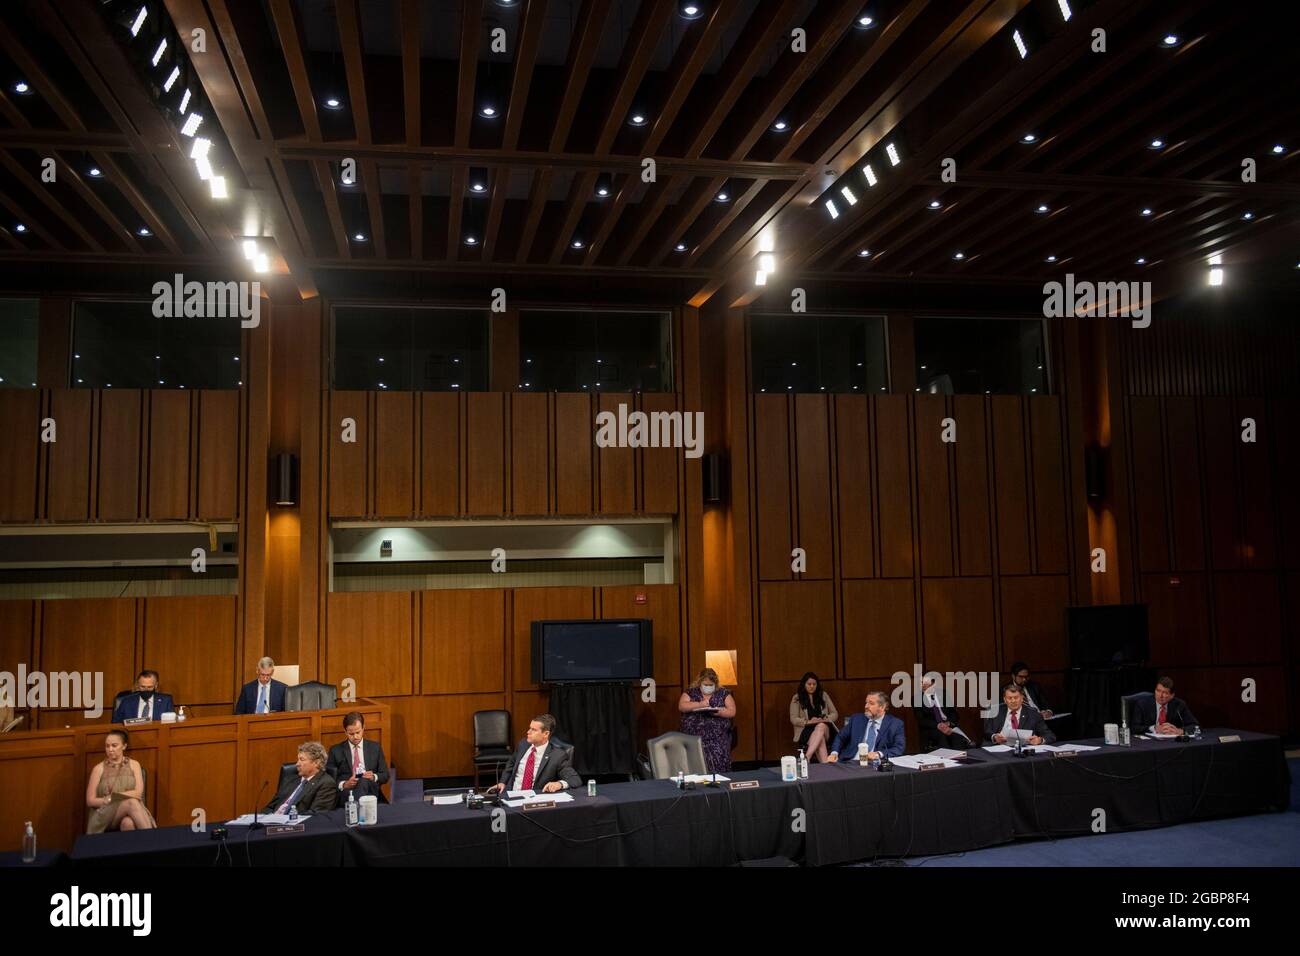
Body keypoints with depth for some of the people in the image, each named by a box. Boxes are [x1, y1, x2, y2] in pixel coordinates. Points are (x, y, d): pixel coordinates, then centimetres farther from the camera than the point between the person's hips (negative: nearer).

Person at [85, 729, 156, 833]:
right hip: (105, 815, -1)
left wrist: (113, 796, -9)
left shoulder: (134, 764, 11)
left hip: (128, 813, 1)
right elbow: (90, 801, 4)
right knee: (131, 802, -36)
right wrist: (110, 799, -10)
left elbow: (138, 793, 0)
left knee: (128, 823, -40)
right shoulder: (99, 768, 9)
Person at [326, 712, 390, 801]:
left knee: (364, 780, -38)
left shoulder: (375, 748, 17)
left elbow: (385, 775, 16)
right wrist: (344, 785, -14)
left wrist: (374, 777, -6)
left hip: (370, 789, 2)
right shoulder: (336, 750, 13)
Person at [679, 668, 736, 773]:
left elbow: (732, 711, 5)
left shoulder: (723, 693, 11)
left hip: (717, 737, 0)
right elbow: (681, 706, -1)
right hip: (693, 736, 0)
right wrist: (699, 704, -13)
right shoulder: (690, 692, 12)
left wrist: (718, 712, -13)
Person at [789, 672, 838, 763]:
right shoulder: (797, 698, 8)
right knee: (820, 739, -37)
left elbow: (835, 714, 13)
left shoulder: (824, 695, 15)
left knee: (821, 726, -37)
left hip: (825, 728, 1)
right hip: (806, 731, -1)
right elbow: (793, 719, 0)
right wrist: (808, 721, -16)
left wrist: (825, 719, -9)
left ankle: (806, 758, -51)